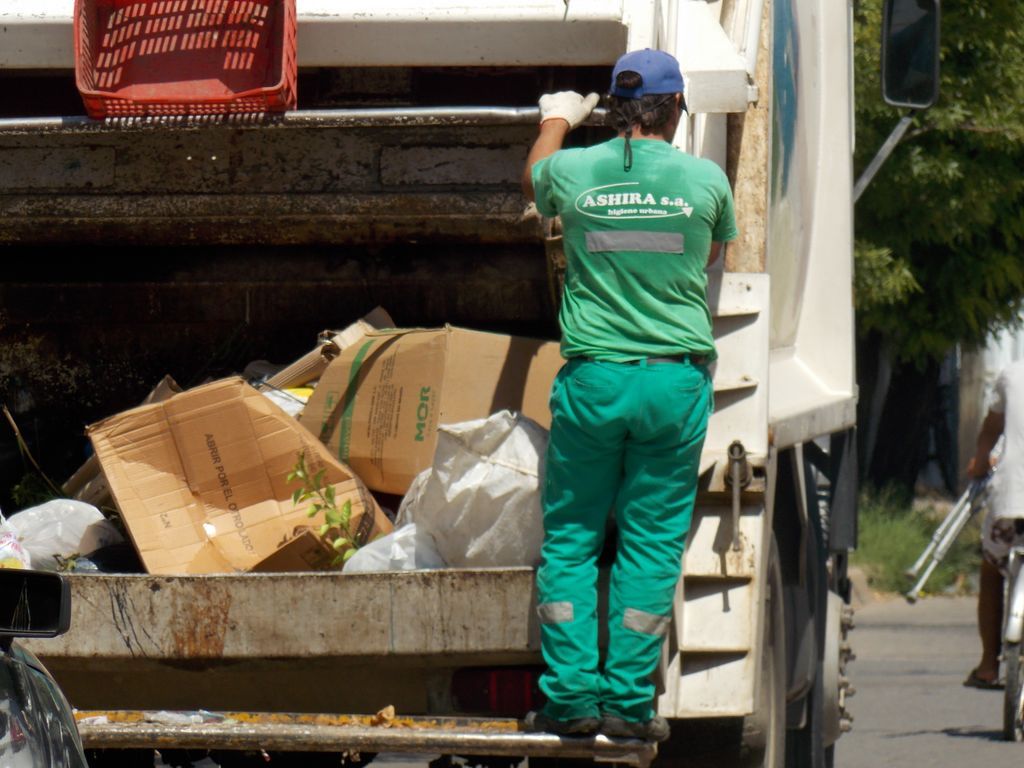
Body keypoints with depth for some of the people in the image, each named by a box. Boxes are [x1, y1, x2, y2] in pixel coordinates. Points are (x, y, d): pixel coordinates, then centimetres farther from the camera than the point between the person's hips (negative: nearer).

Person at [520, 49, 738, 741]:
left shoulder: (575, 172, -2)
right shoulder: (706, 180, -3)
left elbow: (534, 181, 25)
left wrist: (557, 120, 44)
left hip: (592, 378, 0)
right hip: (677, 379, 0)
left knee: (570, 539, 9)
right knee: (653, 543, 5)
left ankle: (571, 695, 5)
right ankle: (629, 702, 4)